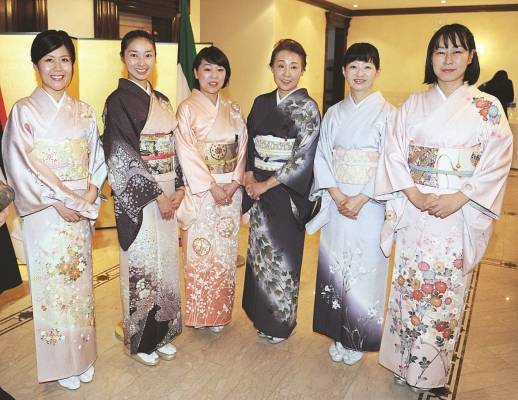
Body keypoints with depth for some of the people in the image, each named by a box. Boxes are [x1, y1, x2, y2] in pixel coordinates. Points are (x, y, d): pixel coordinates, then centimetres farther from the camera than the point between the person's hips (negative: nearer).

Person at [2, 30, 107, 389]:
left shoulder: (84, 112, 8)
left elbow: (97, 159, 8)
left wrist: (91, 193, -9)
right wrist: (59, 202, -15)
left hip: (82, 211, 4)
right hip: (45, 212, -4)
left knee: (80, 280, 12)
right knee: (52, 283, 5)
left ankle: (82, 356, 29)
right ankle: (61, 362, 23)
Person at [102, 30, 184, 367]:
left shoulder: (162, 101, 12)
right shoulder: (118, 101, -9)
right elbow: (123, 157, -15)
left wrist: (179, 188, 0)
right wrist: (156, 195, -17)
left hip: (168, 194, 7)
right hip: (137, 197, -6)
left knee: (166, 262, 13)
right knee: (142, 266, 3)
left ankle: (161, 334, 30)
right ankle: (141, 341, 23)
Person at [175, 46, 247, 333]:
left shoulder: (233, 110, 10)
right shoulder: (187, 108, -4)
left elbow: (242, 148, 6)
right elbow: (187, 153, -10)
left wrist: (234, 183, -8)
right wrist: (212, 187, -15)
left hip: (231, 191, 4)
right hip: (201, 192, -4)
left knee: (226, 253, 10)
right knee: (200, 253, 2)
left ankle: (220, 312, 25)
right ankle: (199, 314, 19)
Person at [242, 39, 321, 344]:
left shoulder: (307, 107, -8)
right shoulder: (262, 103, 8)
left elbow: (304, 158, -14)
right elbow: (251, 146, 11)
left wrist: (267, 184, -13)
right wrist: (250, 178, -5)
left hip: (289, 191, -5)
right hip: (259, 189, 5)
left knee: (283, 253, 4)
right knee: (259, 250, 11)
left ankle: (281, 321, 24)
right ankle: (261, 315, 30)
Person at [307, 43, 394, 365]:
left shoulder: (387, 113, -4)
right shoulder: (334, 113, 8)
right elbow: (322, 157, 3)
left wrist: (361, 199, -16)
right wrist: (337, 195, -11)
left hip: (370, 203, -3)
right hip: (336, 201, 3)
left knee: (364, 269, 4)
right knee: (334, 266, 9)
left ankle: (358, 338, 24)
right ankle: (338, 334, 27)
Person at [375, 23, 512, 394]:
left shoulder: (488, 108, 2)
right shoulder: (413, 105, 7)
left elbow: (497, 163, -4)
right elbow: (394, 154, 2)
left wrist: (458, 198, -15)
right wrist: (413, 194, -12)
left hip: (458, 219, -1)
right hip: (413, 214, 2)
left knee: (445, 295, 4)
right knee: (408, 291, 7)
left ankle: (431, 374, 23)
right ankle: (403, 366, 26)